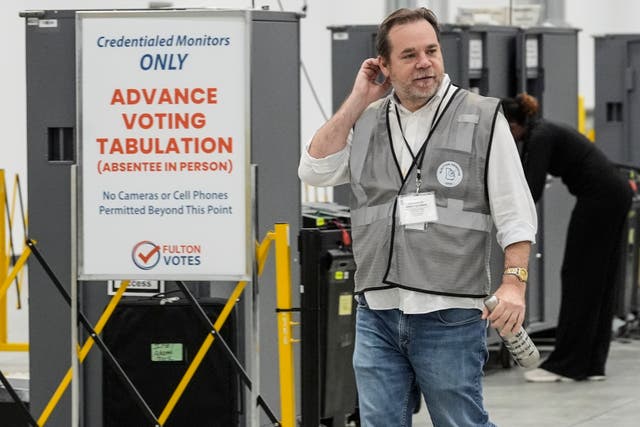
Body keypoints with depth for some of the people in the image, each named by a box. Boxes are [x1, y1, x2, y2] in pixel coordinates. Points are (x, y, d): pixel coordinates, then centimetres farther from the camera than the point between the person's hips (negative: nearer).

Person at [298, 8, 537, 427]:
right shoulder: (366, 122, 12)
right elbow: (315, 171, 1)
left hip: (450, 316, -4)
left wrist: (514, 281, -14)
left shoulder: (482, 118, 0)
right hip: (377, 313, 4)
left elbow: (515, 213, -2)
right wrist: (358, 100, 1)